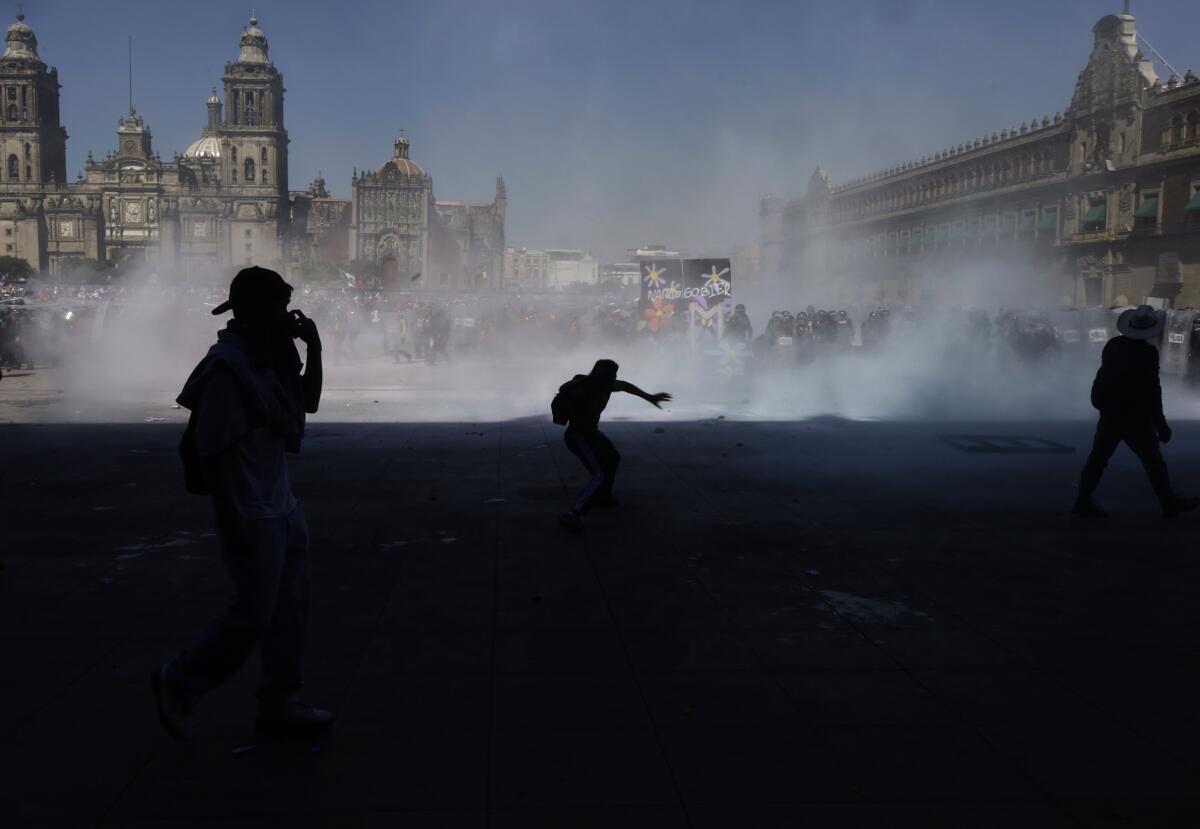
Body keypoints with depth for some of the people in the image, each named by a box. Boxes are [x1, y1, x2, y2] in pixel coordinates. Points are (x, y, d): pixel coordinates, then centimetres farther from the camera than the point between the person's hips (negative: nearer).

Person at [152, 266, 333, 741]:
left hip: (282, 506, 9)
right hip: (250, 515, -9)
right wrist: (231, 519, -20)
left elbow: (308, 402, 19)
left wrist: (314, 350, 4)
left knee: (290, 607, 13)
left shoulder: (268, 357, 7)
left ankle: (279, 704, 24)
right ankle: (177, 684, 20)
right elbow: (211, 450, -21)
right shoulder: (227, 366, -20)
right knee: (252, 615, 0)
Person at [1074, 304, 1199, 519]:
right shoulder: (1148, 352, -16)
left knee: (1098, 457, 9)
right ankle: (1169, 503, 20)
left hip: (1109, 415, 5)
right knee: (1153, 461, 9)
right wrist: (1161, 424, -8)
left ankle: (1084, 502, 10)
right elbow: (1152, 391, -15)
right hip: (1135, 417, -5)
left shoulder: (1113, 344, 0)